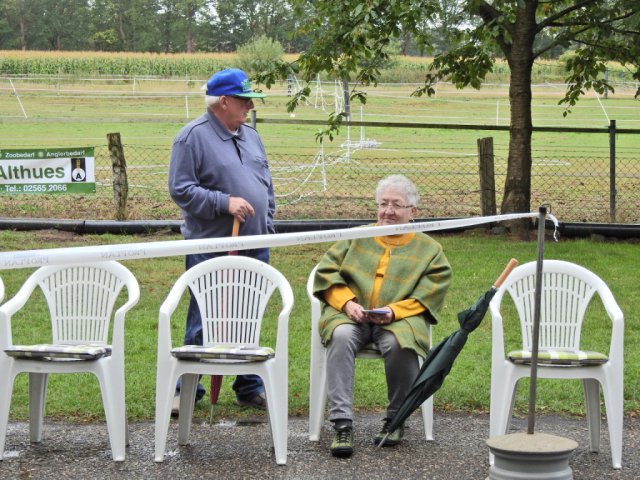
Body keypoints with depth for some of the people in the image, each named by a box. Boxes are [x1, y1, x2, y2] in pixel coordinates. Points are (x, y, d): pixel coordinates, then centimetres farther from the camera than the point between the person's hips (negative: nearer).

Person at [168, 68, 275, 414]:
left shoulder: (250, 136, 14)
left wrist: (267, 225, 12)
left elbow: (266, 184, 21)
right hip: (210, 249, -6)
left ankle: (250, 387, 21)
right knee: (202, 323, 0)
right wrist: (225, 203, -19)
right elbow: (180, 190, -13)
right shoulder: (193, 137, -8)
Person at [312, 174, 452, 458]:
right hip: (351, 316, 1)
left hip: (400, 318, -1)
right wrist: (347, 303, -5)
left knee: (399, 344, -36)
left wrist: (393, 311, -14)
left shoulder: (429, 249, 17)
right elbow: (326, 271, 13)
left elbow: (427, 296, 3)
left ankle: (396, 419, -13)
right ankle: (342, 423, -37)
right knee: (341, 336, -34)